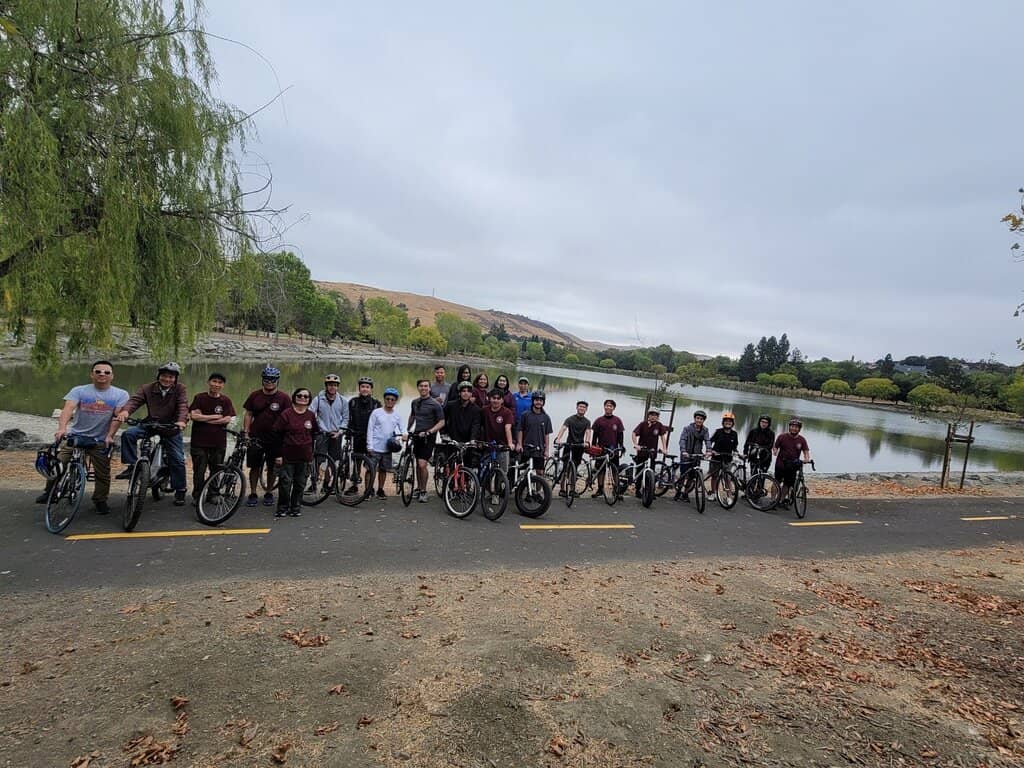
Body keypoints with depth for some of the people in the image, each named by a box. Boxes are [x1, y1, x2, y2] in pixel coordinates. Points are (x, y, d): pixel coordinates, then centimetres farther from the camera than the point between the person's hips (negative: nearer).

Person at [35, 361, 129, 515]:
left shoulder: (121, 394, -2)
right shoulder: (79, 391, -1)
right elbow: (68, 408, -15)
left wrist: (109, 436, -24)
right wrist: (62, 428, -32)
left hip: (100, 440, -1)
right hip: (75, 435, 1)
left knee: (103, 473, 1)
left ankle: (100, 501, 20)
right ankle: (50, 491, 22)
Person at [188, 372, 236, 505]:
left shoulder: (226, 401, 3)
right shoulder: (199, 397, 1)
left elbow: (227, 419, -8)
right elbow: (193, 415, -10)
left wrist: (204, 418, -9)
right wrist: (215, 416, -10)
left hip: (219, 443, 1)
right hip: (199, 441, -1)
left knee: (216, 470, 8)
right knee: (199, 471, 1)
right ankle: (196, 496, 15)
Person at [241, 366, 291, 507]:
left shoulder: (284, 398, -3)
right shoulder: (255, 395, 4)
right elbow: (248, 414, 8)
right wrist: (245, 432, 0)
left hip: (275, 439, -1)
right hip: (256, 437, 1)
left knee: (272, 468, 8)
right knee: (255, 467, 5)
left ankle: (268, 494, 23)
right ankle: (253, 494, 16)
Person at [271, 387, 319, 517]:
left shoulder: (311, 416, 6)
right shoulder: (286, 414, -5)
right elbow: (277, 435, -5)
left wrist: (311, 454, 14)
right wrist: (278, 455, -8)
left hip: (304, 457, 3)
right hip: (287, 456, -3)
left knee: (300, 484, 9)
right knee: (285, 482, 0)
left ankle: (296, 507, 20)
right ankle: (283, 508, 15)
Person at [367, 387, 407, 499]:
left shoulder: (397, 415, 6)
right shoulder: (376, 412, -4)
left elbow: (401, 428, 13)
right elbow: (370, 429, -4)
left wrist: (403, 434, -11)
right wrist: (370, 446, -9)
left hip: (388, 448, 3)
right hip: (375, 448, -3)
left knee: (383, 470, 11)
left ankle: (380, 490, 24)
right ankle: (368, 490, 8)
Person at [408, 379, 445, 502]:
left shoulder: (435, 404, -10)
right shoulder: (415, 402, 9)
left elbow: (441, 422, -11)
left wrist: (428, 432, -20)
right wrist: (407, 430, 21)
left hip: (428, 437, -6)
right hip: (417, 435, 6)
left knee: (422, 464, -14)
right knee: (418, 463, 14)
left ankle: (423, 491, 1)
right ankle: (418, 488, 27)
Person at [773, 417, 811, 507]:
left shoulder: (801, 440, 1)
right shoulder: (782, 436, -3)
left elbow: (806, 451, -1)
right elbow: (775, 447, 3)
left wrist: (807, 458, -22)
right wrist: (775, 451, -19)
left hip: (792, 466, 2)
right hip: (780, 464, -2)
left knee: (787, 484, 9)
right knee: (777, 482, -4)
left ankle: (782, 500, 24)